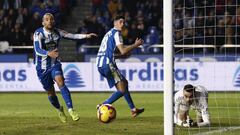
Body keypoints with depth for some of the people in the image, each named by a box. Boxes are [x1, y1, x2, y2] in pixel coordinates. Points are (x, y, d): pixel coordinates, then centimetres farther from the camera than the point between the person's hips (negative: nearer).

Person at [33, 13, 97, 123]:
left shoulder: (57, 32, -2)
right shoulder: (38, 33, -18)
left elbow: (71, 36, 9)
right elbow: (37, 50, -31)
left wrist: (86, 36, -2)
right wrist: (48, 53, -50)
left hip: (55, 64, 2)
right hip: (42, 67, -2)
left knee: (60, 81, -24)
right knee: (50, 92, 5)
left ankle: (70, 109, -29)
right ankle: (60, 110, 34)